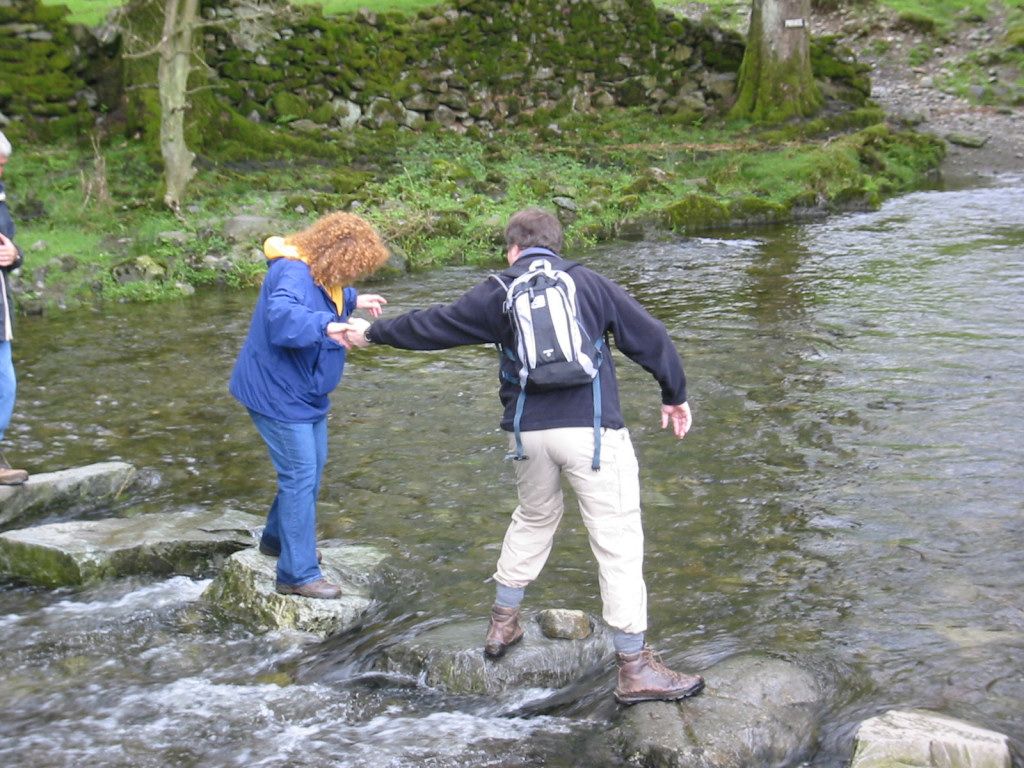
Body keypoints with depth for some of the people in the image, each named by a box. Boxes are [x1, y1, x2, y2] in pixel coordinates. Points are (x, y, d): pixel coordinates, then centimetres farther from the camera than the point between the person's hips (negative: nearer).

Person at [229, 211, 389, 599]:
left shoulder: (320, 274, 5)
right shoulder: (293, 273, -27)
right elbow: (282, 315, -47)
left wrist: (353, 300, 21)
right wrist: (325, 326, -61)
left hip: (306, 393, 11)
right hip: (278, 393, -11)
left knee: (312, 468, 22)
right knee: (300, 476, -10)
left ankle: (278, 538, 41)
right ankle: (298, 575, -4)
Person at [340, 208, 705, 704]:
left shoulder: (496, 294, 10)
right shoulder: (589, 283, 7)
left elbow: (430, 325, 18)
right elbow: (649, 336, 7)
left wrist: (372, 333, 34)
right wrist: (674, 395, 20)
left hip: (528, 431, 3)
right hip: (591, 428, -3)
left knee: (533, 519, 27)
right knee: (617, 538, 0)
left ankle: (502, 622, 36)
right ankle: (634, 667, 0)